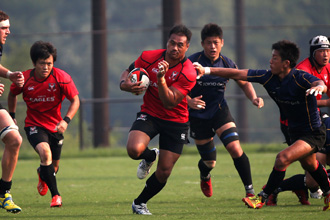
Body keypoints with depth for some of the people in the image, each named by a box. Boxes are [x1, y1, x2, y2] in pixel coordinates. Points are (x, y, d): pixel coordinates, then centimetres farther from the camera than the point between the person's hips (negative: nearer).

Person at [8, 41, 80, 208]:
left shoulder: (62, 78, -17)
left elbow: (75, 101, -10)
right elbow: (12, 94, 8)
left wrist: (66, 120, -25)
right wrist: (11, 116, 13)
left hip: (55, 125, 2)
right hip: (34, 124, -2)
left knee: (54, 166, 13)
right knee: (45, 152, -30)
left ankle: (43, 176, 53)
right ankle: (55, 195, -20)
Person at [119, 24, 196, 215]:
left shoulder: (188, 73, -18)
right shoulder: (149, 57, -10)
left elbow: (169, 103, -23)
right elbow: (127, 73, 4)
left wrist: (161, 79, -37)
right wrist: (126, 84, -20)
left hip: (176, 122, -1)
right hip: (149, 114, 1)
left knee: (164, 173, -1)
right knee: (134, 149, -29)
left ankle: (140, 203, 26)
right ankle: (150, 156, 10)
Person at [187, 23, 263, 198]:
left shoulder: (227, 64, -5)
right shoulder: (192, 63, -16)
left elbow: (244, 83, 11)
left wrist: (253, 98, -8)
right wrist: (189, 101, -34)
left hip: (219, 110, 2)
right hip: (198, 115, -2)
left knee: (235, 148, -20)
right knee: (209, 162, 5)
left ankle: (250, 190, -12)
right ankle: (205, 177, 44)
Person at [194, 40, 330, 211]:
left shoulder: (301, 78, -28)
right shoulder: (269, 77, -9)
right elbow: (238, 74, -8)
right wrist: (206, 70, -10)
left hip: (313, 134, -8)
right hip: (295, 132, 8)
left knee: (283, 158, -25)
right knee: (309, 165, 29)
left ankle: (262, 198, -11)